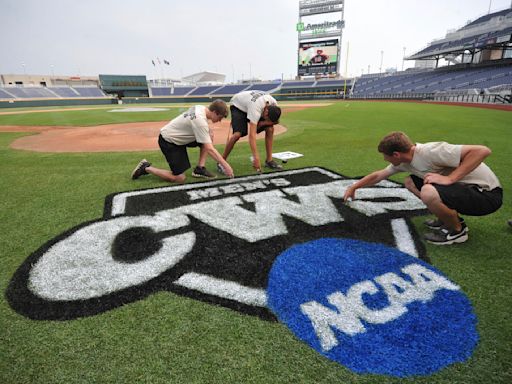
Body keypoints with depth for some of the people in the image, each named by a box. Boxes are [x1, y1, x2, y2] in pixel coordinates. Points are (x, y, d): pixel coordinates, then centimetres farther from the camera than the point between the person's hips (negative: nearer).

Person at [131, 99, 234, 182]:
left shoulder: (201, 108, -4)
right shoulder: (200, 121, -29)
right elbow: (209, 149, -32)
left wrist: (208, 132, -6)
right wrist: (226, 165, -30)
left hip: (178, 137, 9)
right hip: (168, 141, -9)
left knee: (209, 136, -2)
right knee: (179, 178, -10)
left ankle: (199, 169, 1)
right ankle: (146, 168, 4)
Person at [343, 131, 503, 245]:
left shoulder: (430, 152, -27)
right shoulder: (404, 161, 0)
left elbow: (483, 150, -30)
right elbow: (378, 175, 13)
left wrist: (449, 179, -32)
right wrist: (353, 187, 19)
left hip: (486, 194, -8)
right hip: (463, 187, 9)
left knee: (428, 192, -33)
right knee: (410, 182, 8)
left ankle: (457, 230, -4)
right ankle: (450, 218, 14)